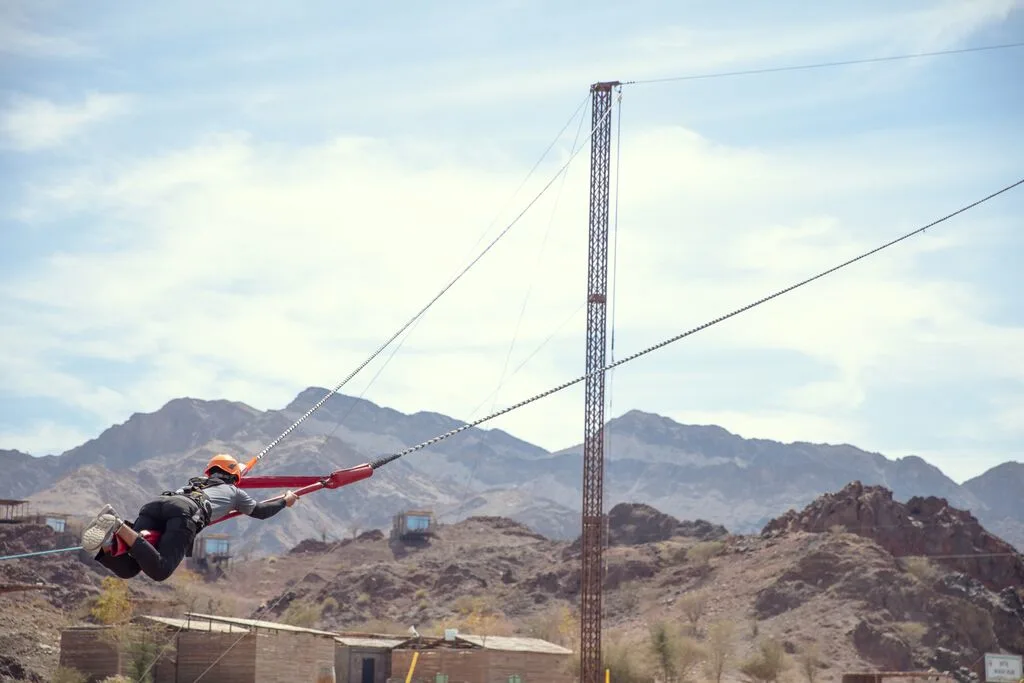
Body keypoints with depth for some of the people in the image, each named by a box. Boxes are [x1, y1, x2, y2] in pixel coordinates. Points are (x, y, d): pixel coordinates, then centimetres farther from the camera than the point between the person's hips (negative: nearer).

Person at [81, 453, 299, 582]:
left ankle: (107, 543, -32)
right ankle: (120, 528, -39)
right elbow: (260, 511, 42)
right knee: (159, 571, -21)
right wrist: (285, 501, 60)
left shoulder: (196, 482, 45)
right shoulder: (234, 491, 33)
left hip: (155, 502, 6)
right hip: (186, 512, -6)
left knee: (127, 569, -1)